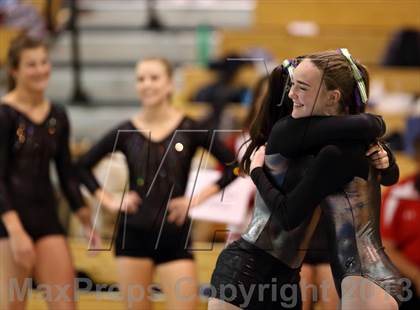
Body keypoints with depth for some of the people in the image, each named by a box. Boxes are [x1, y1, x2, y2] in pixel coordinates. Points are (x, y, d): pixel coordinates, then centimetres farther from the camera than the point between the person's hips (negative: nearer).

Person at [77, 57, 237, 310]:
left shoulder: (189, 129, -3)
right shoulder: (127, 131, 1)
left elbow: (232, 166, -2)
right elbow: (84, 165, 10)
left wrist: (199, 198, -7)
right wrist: (109, 201, 1)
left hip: (175, 234, -1)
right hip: (133, 232, 2)